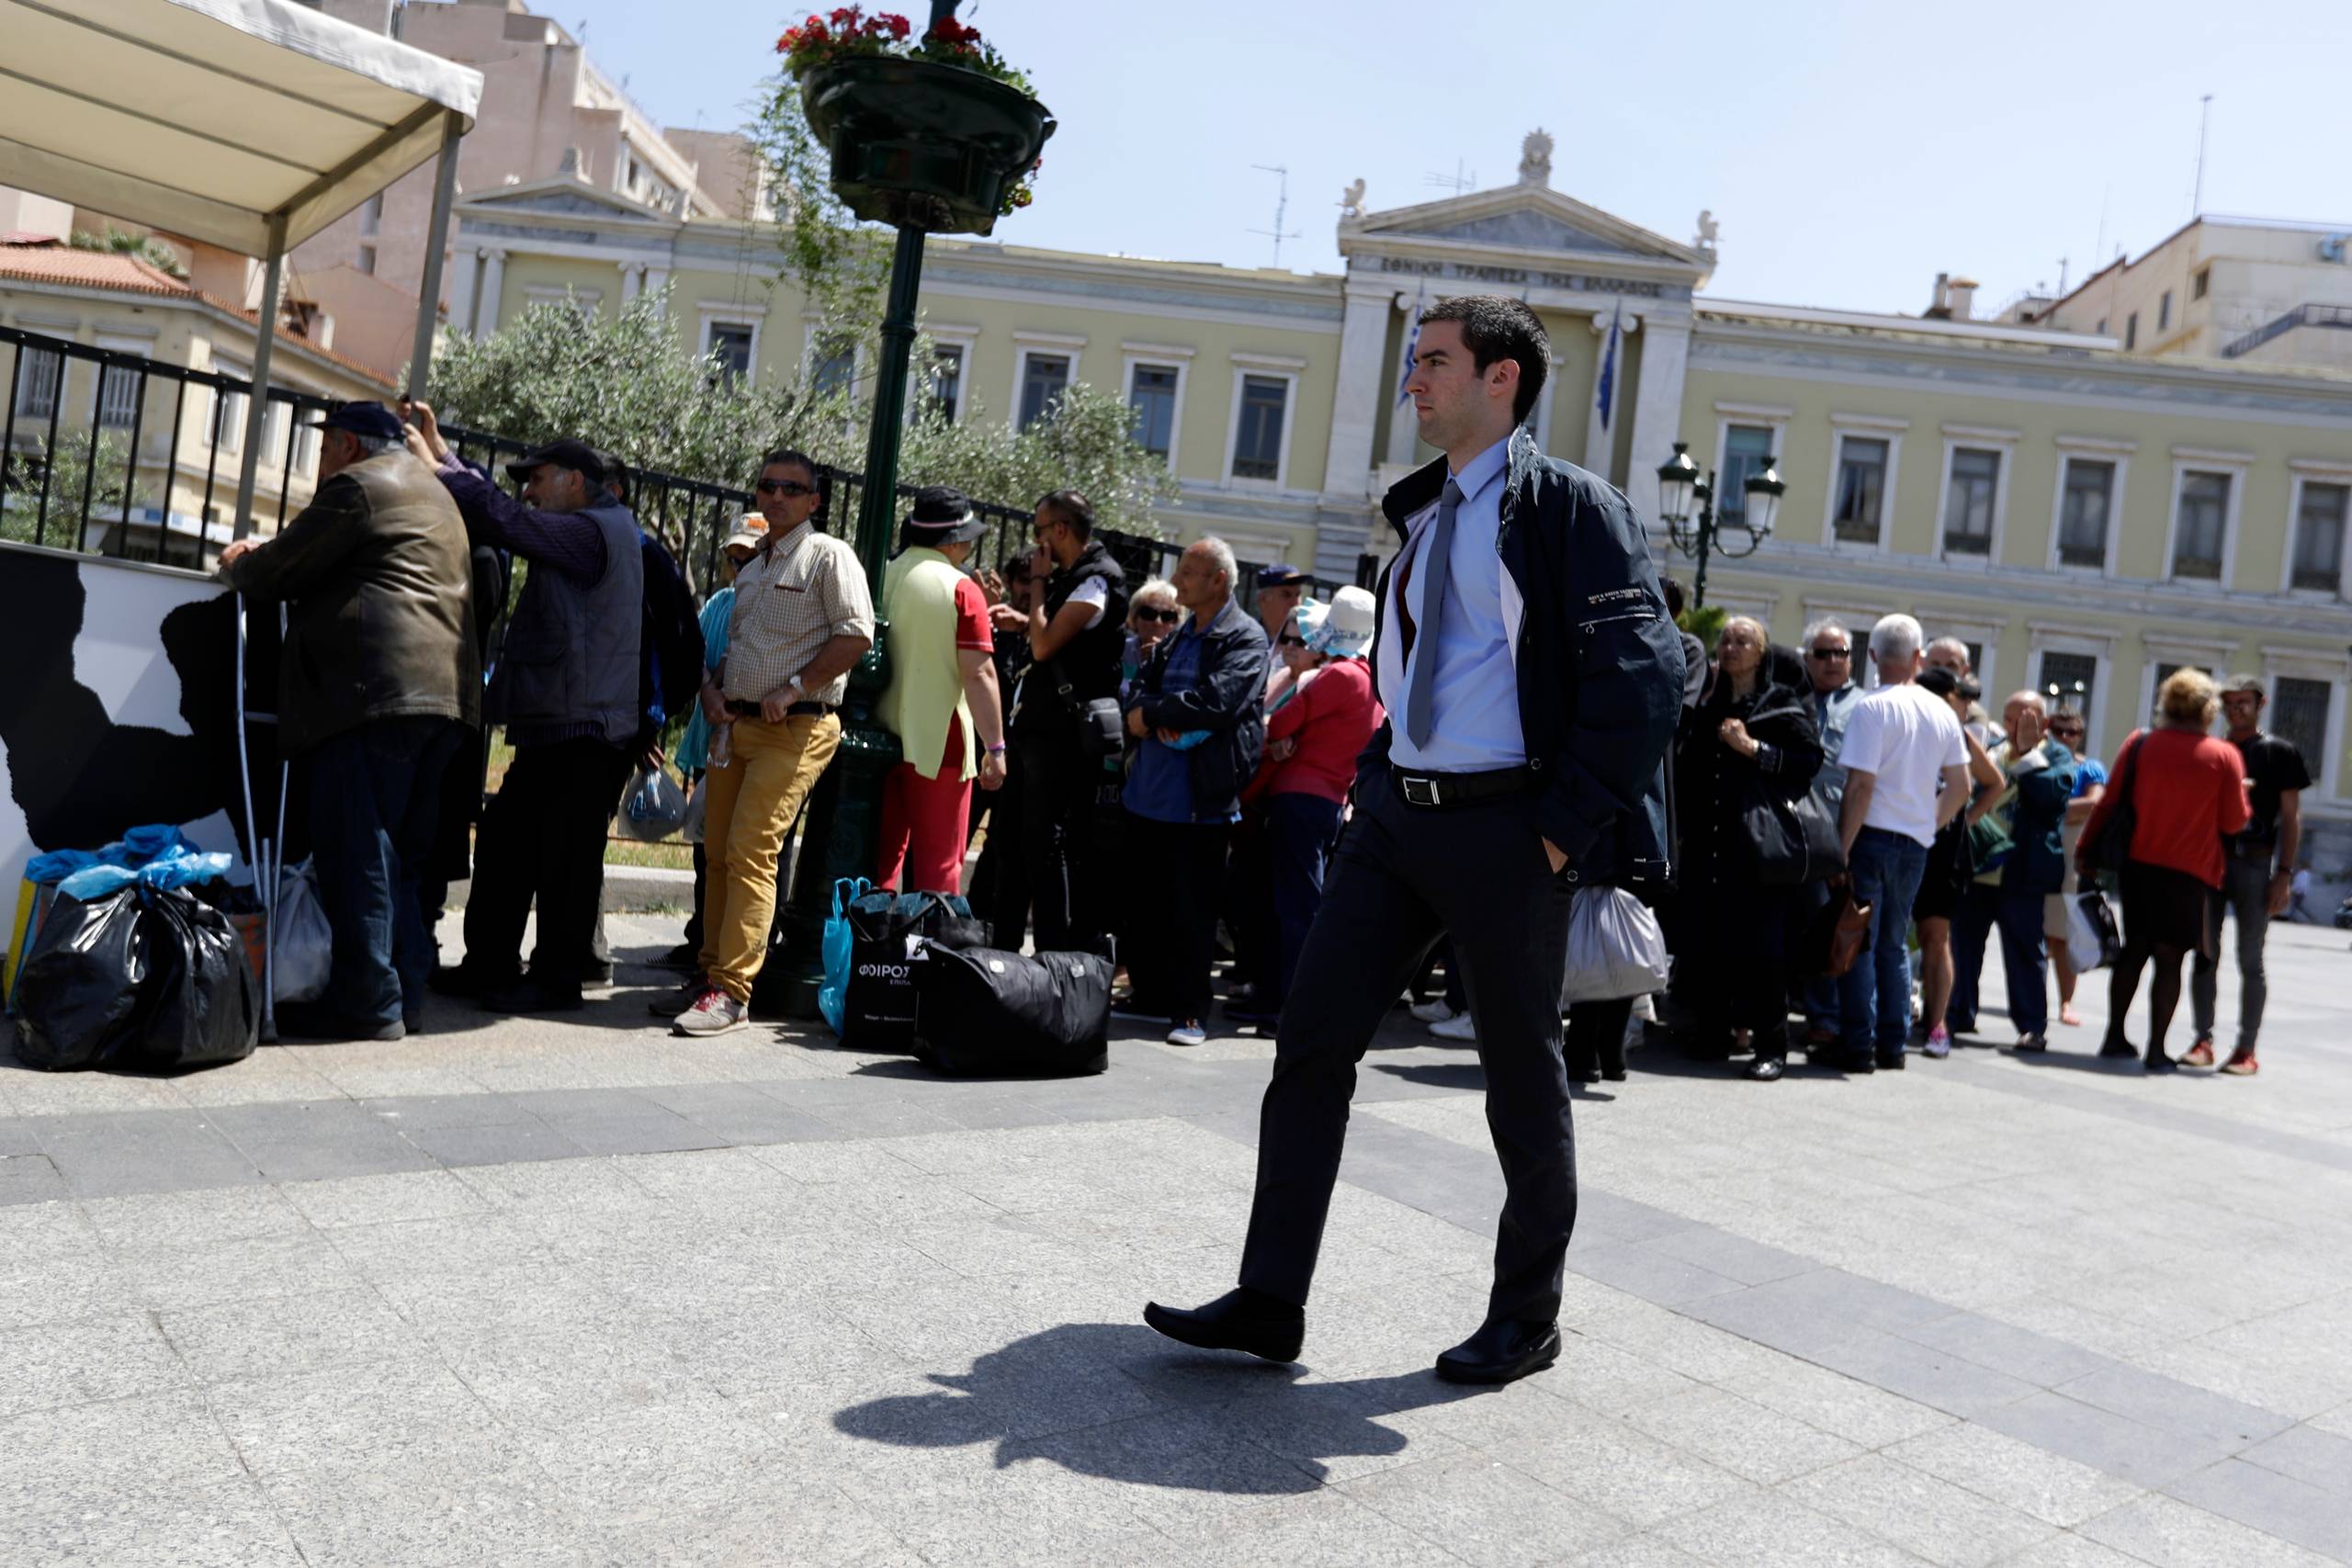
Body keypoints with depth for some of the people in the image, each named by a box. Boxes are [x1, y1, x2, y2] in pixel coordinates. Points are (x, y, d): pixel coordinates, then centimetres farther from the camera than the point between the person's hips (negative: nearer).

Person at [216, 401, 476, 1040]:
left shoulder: (356, 485, -1)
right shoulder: (430, 492, 28)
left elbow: (278, 572, 1)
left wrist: (239, 565, 21)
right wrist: (266, 554, 34)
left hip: (376, 692, -9)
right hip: (444, 693, 9)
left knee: (355, 848, -7)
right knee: (399, 852, 11)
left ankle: (368, 1001, -7)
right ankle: (404, 992, 12)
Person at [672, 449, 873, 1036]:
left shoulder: (829, 555, -2)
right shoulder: (751, 565, 22)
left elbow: (856, 635, -12)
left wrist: (793, 689, -16)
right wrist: (712, 686, 9)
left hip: (794, 728, -8)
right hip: (735, 723, 8)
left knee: (750, 851, -15)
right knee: (717, 852, 8)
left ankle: (732, 992, -13)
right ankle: (711, 972, 17)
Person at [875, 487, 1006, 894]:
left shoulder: (878, 580, 7)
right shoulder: (961, 589, -10)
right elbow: (979, 673, -16)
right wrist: (995, 747, -13)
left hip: (879, 738, 6)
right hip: (938, 742, -5)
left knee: (881, 856, 14)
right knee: (939, 863, 1)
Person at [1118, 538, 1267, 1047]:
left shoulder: (1246, 639, -6)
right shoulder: (1178, 636, 17)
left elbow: (1217, 701, -20)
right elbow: (1142, 686, 12)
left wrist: (1151, 713, -10)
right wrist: (1163, 723, -10)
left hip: (1200, 798, -7)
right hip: (1148, 793, 7)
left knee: (1193, 908, 0)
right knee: (1146, 904, 14)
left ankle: (1190, 1012, 8)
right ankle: (1148, 997, 27)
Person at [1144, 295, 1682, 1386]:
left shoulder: (1566, 506, -7)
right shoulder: (1420, 512, 16)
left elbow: (1643, 674, -14)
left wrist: (1567, 828, -16)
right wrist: (1374, 778, 15)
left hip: (1502, 828, -7)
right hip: (1395, 815, 7)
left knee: (1521, 1075, 7)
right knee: (1312, 1041, 2)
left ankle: (1526, 1318, 25)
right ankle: (1270, 1301, 11)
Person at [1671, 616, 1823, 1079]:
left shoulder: (1784, 705, 5)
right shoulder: (1706, 707, 19)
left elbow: (1809, 760, -4)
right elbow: (1687, 768, 22)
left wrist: (1753, 748, -10)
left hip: (1759, 842, -5)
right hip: (1707, 842, 5)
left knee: (1762, 948, -7)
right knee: (1705, 941, 2)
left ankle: (1771, 1046, -2)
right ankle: (1717, 1027, 15)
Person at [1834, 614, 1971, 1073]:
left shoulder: (1871, 708, -11)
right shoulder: (1942, 712, 7)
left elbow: (1860, 786, -16)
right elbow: (1960, 787, 10)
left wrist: (1841, 848, -13)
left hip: (1872, 837, -6)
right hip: (1915, 844, 6)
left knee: (1859, 944, 0)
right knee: (1893, 944, 15)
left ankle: (1859, 1046, 0)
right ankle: (1893, 1045, 16)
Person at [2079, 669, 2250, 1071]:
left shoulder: (2139, 743, -2)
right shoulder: (2225, 756, -7)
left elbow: (2110, 803, 1)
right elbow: (2233, 822, -3)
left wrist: (2087, 850, 10)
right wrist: (2245, 801, 19)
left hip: (2139, 865, 3)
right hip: (2191, 872, -3)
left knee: (2134, 949, 15)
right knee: (2170, 958, 2)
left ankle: (2115, 1037, 17)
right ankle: (2156, 1049, 2)